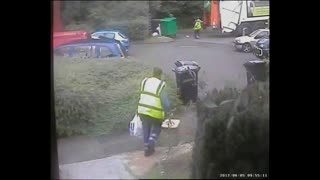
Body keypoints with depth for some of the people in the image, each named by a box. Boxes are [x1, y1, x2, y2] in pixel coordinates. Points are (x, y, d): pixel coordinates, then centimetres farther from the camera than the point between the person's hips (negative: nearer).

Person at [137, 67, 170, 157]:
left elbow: (142, 95, 7)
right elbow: (165, 101, -11)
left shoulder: (144, 81, 2)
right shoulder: (161, 85, -12)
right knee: (156, 129, 19)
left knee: (146, 130, 18)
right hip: (155, 112, -4)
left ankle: (147, 148, 24)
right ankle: (151, 143, -1)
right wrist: (167, 111, 3)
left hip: (142, 110, 4)